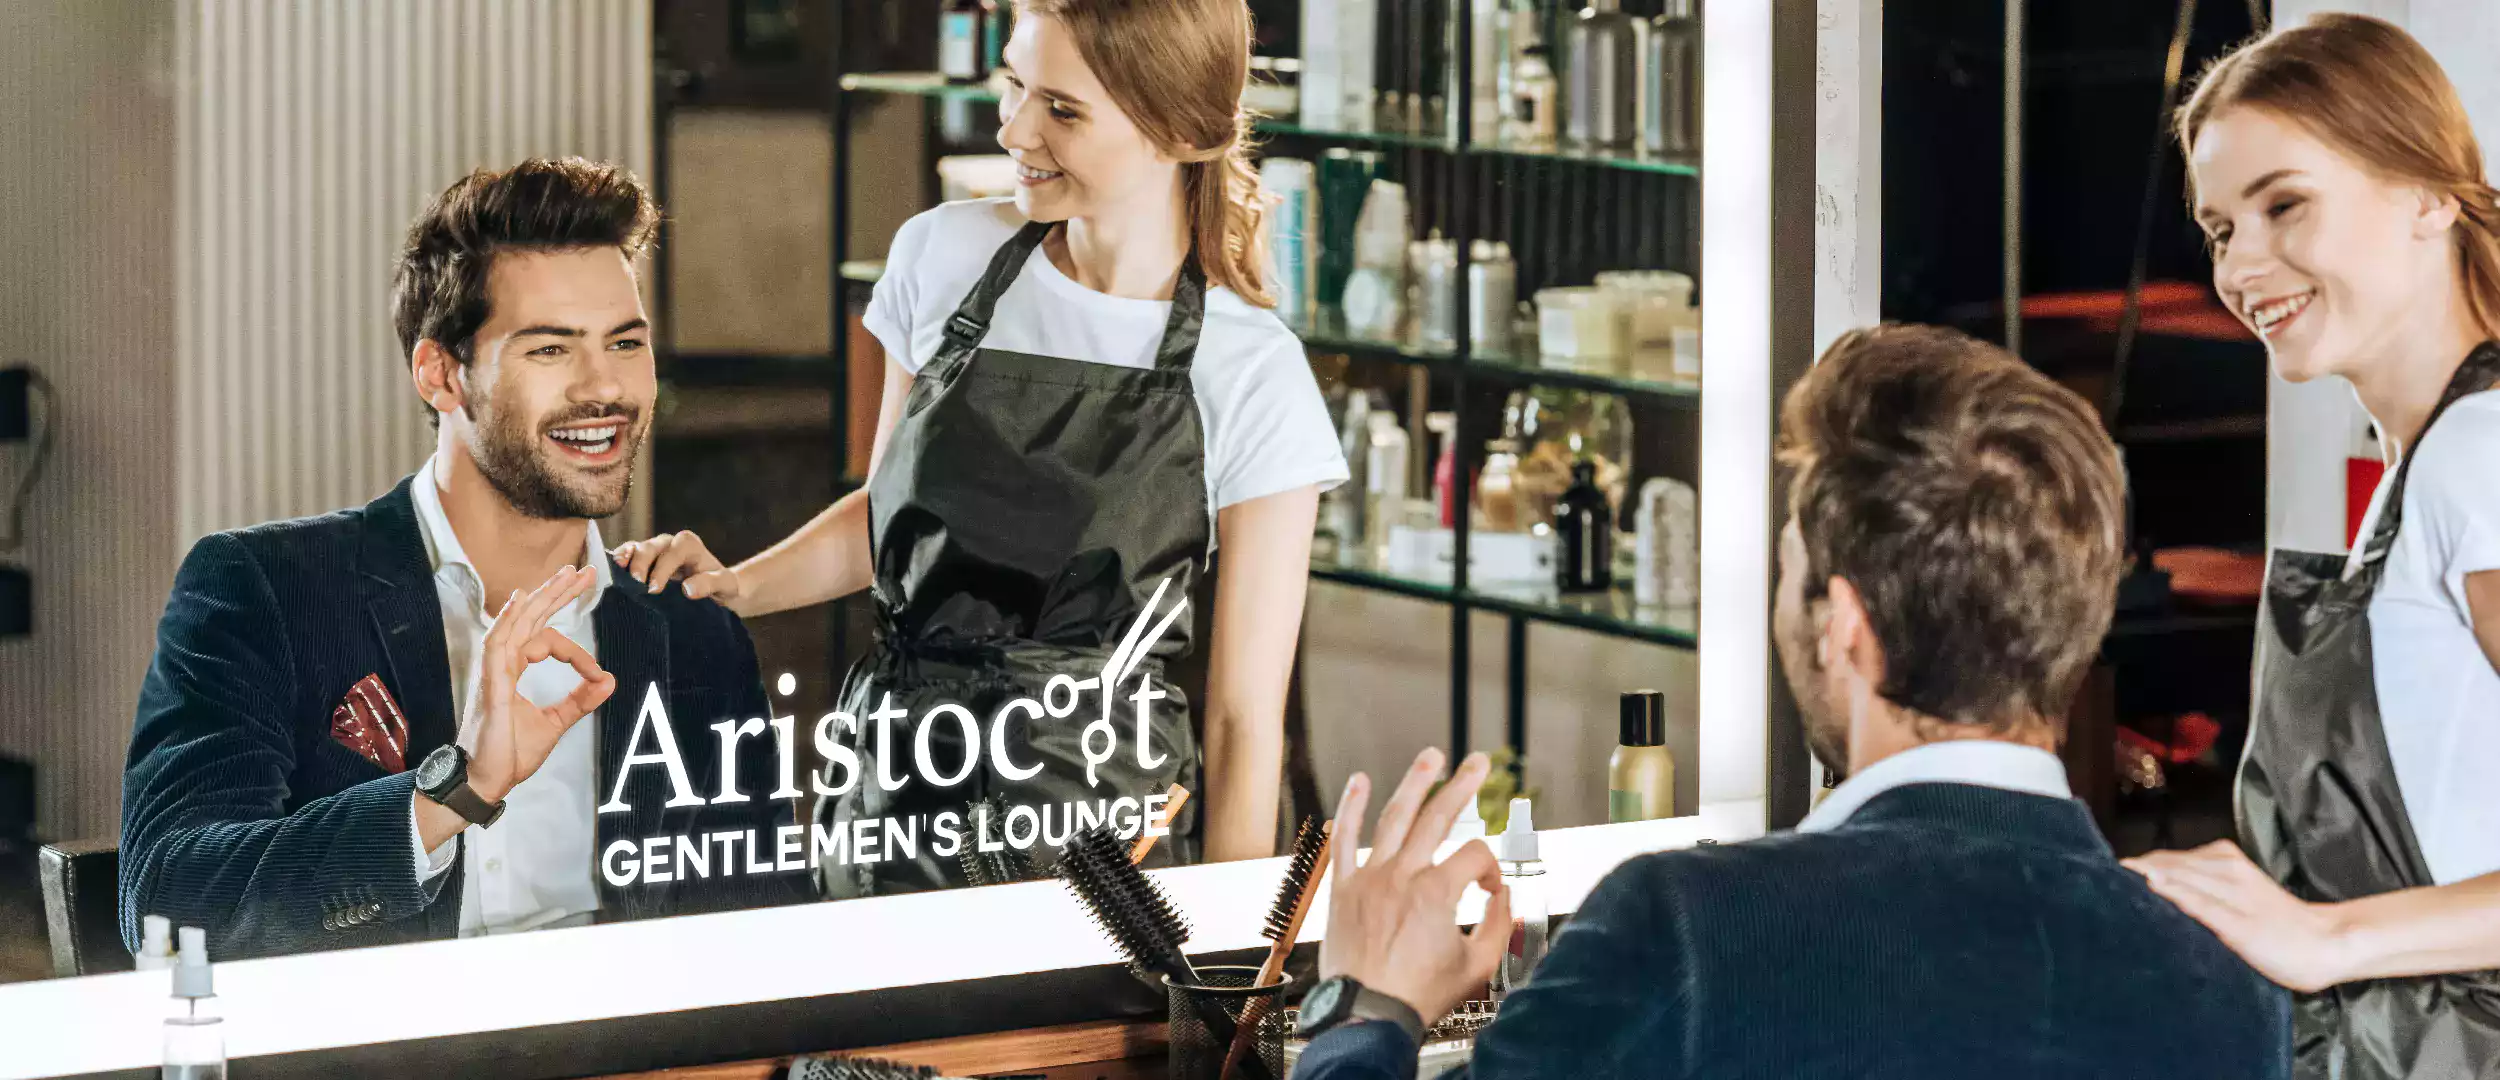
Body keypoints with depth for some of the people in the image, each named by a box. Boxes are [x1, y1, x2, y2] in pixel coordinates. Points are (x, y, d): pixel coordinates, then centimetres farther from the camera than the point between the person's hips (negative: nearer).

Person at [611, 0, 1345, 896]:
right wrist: (734, 586, 0)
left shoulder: (1256, 377, -10)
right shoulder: (943, 256, 1)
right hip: (891, 789, 4)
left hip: (1098, 822, -3)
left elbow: (1245, 720, -7)